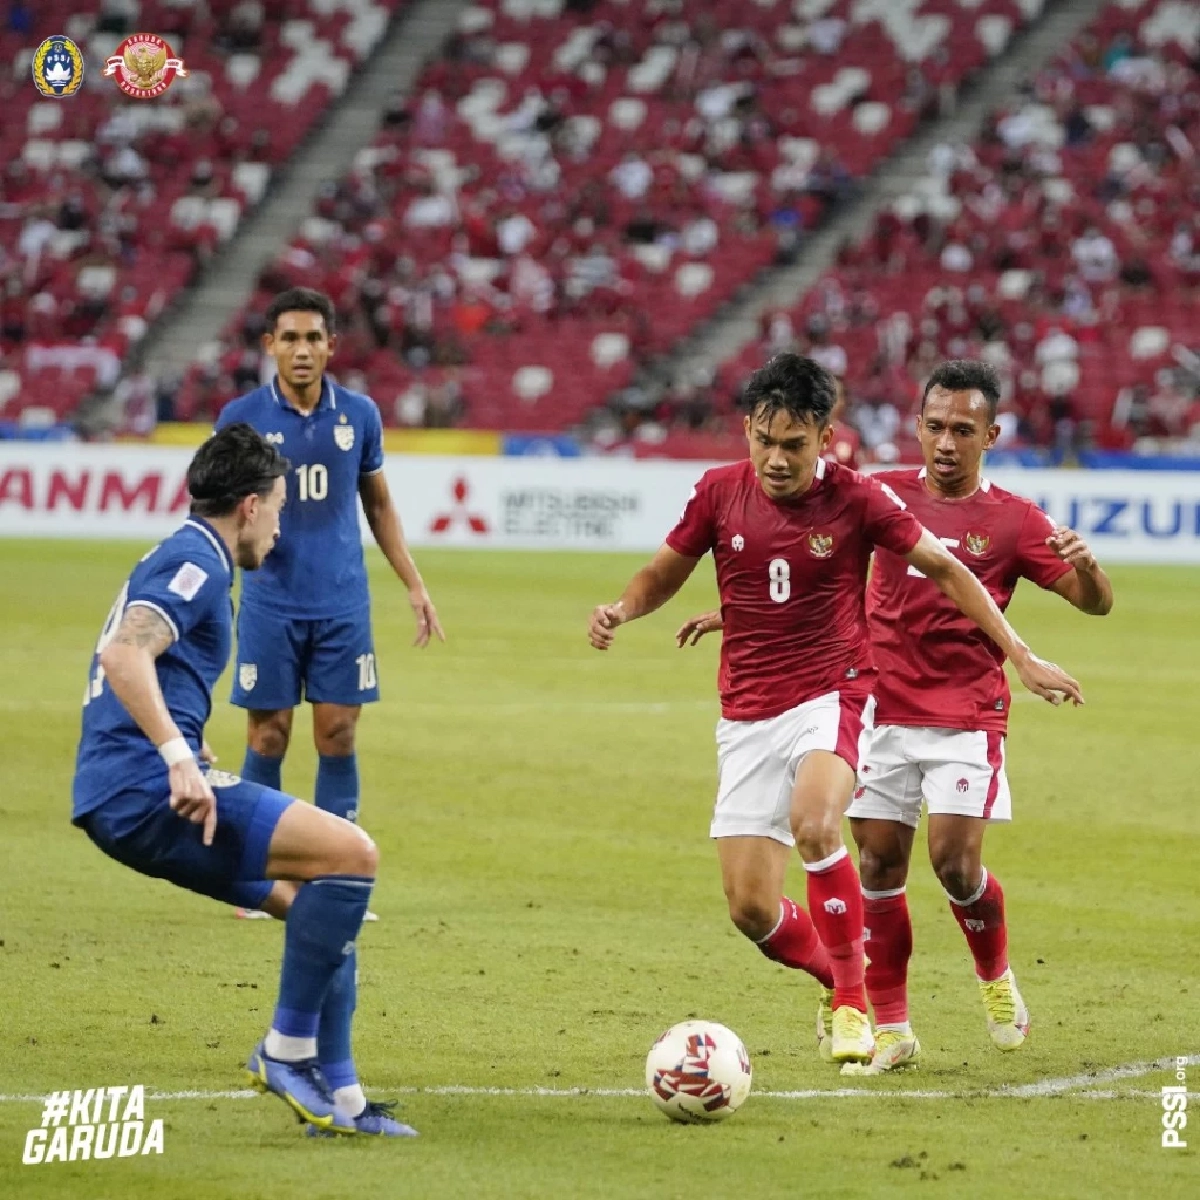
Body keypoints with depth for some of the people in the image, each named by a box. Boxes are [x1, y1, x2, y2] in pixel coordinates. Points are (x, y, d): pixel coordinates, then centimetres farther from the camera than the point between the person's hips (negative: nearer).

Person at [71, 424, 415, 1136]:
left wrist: (190, 763, 39)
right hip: (146, 788, -11)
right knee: (352, 853, -17)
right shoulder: (195, 561, -8)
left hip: (125, 799, 11)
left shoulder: (182, 559, 25)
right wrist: (179, 757, -31)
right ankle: (288, 1051, -10)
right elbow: (124, 654, -24)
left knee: (318, 902, 15)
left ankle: (336, 1098, 14)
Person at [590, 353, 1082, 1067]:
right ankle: (840, 979, 29)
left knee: (813, 823, -34)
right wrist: (622, 609, -10)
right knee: (752, 909, -3)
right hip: (747, 715, 3)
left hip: (832, 695, -3)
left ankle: (853, 1003, -17)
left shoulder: (857, 500, -8)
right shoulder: (720, 493, -2)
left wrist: (1022, 657, 1)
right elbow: (666, 574, 12)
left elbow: (946, 570, 3)